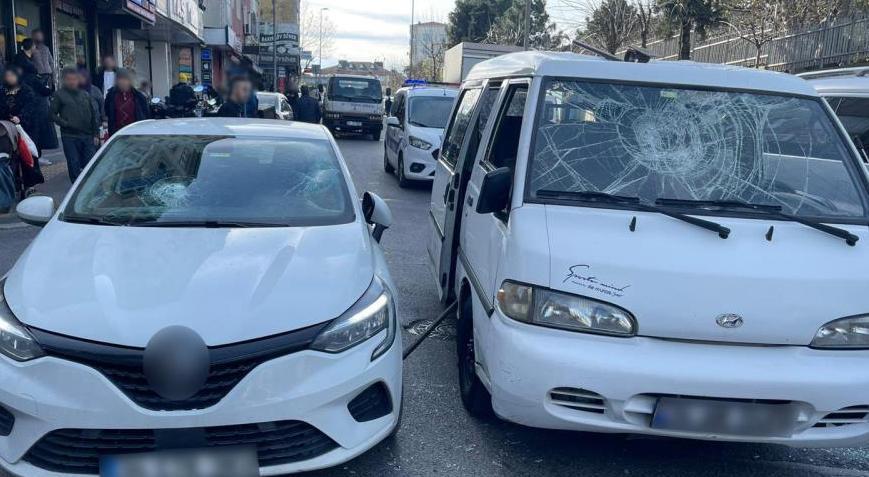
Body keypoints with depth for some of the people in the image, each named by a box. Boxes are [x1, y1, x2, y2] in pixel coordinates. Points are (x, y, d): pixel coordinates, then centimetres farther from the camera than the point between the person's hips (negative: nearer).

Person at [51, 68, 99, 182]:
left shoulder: (85, 95, 14)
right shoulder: (59, 94, 2)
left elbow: (93, 116, 16)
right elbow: (53, 114, 0)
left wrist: (96, 134, 9)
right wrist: (65, 123, -14)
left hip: (88, 136, 3)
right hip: (70, 136, -3)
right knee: (74, 166, 1)